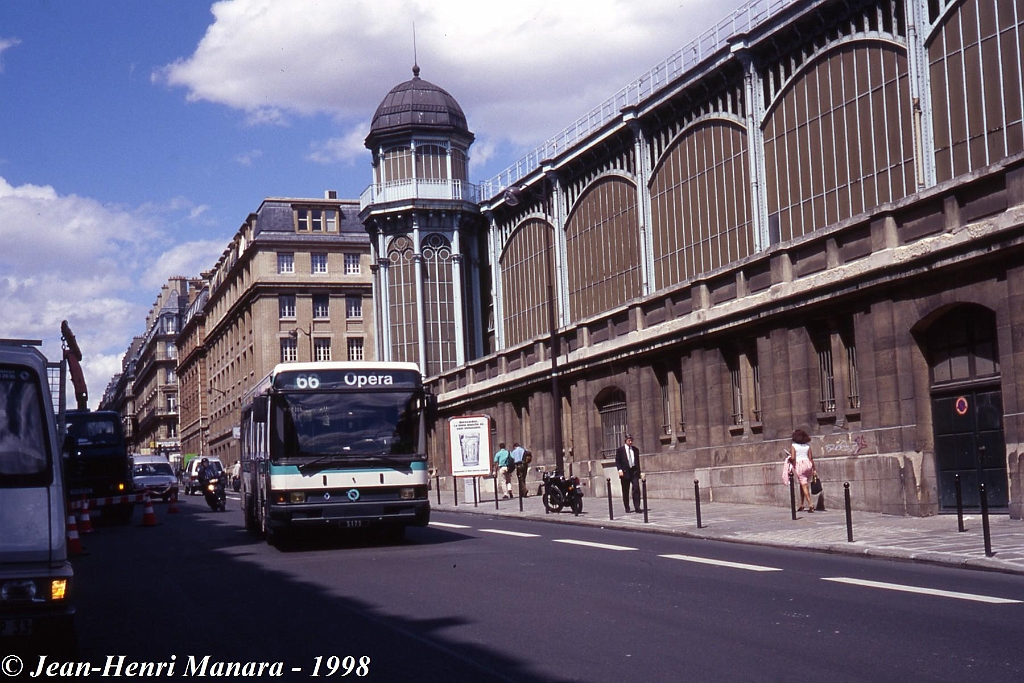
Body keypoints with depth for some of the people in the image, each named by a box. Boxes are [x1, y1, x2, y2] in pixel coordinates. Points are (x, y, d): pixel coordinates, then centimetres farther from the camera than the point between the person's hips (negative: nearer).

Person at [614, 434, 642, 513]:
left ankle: (637, 507, -10)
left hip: (634, 471, 2)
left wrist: (639, 472, 15)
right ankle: (627, 508, 14)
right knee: (625, 491, 4)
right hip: (625, 472, -2)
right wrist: (620, 470, -14)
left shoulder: (635, 449, 12)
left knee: (636, 489, -10)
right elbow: (617, 461, 0)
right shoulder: (620, 450, 2)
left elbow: (637, 461, 17)